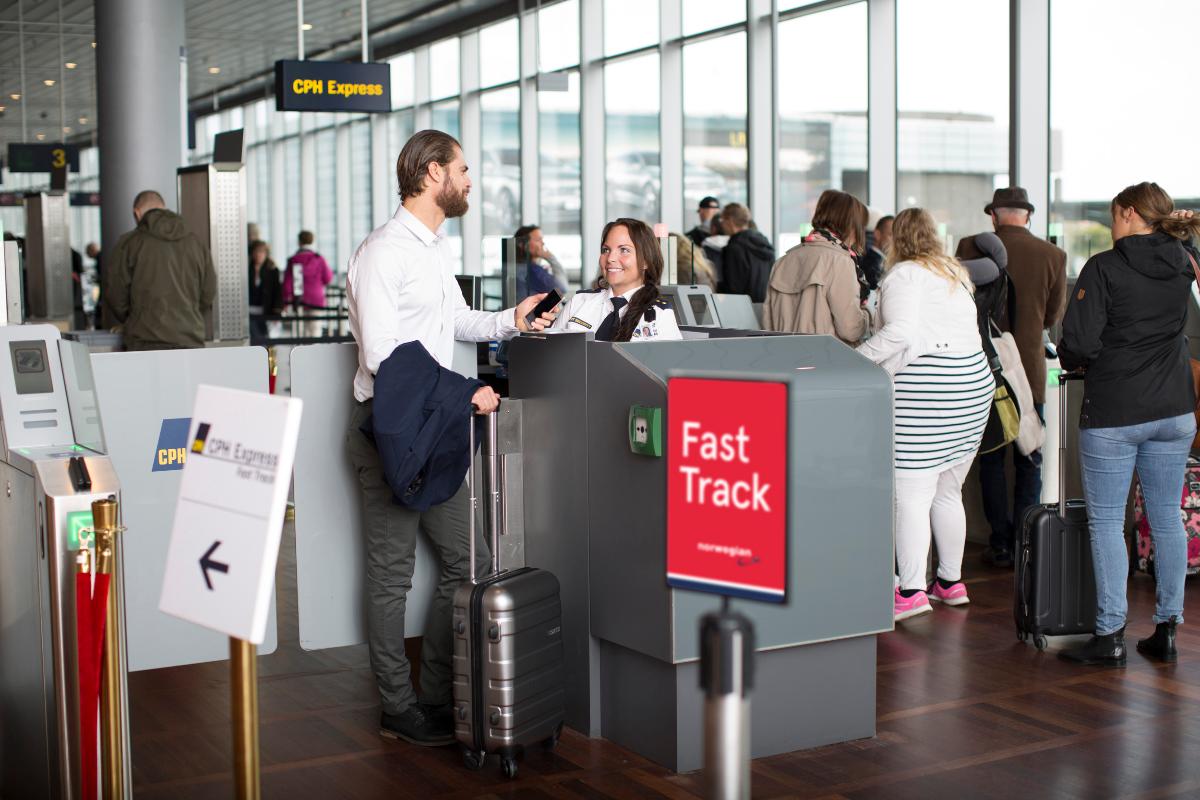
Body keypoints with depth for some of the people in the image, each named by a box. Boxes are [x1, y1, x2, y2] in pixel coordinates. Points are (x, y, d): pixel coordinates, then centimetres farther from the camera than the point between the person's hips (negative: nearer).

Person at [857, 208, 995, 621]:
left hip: (925, 387, -8)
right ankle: (951, 582, 26)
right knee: (948, 492, 18)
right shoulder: (955, 274, 20)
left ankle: (911, 591, -12)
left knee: (911, 496, -8)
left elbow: (900, 332, -18)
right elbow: (956, 330, 18)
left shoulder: (903, 275, -4)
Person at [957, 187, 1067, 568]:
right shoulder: (1052, 255, -4)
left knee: (991, 458, 8)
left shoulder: (970, 248, -7)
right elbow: (1053, 316, 7)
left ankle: (1000, 544, 9)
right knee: (1028, 460, 10)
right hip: (1030, 368, 1)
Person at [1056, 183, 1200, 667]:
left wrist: (1072, 360, 3)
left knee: (1106, 522, 1)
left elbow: (1080, 343, -15)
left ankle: (1110, 636, 2)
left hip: (1113, 413, -6)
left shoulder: (1104, 268, -13)